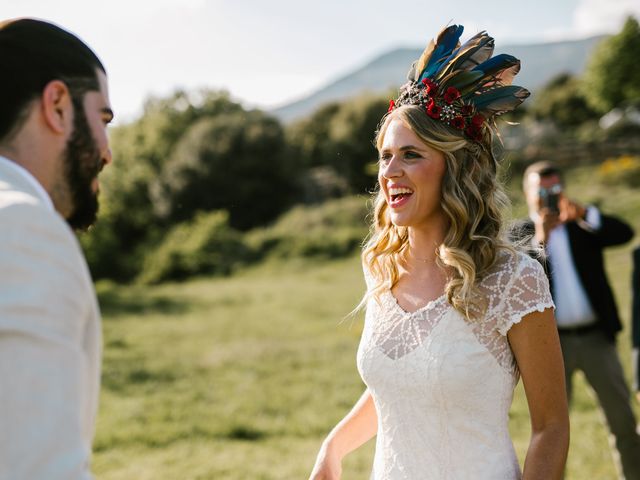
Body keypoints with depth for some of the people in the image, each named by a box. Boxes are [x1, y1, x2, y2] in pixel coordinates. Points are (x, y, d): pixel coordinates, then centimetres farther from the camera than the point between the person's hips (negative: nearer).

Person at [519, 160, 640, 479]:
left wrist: (582, 213, -22)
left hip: (596, 336, 2)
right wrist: (540, 237, -21)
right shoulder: (520, 235, 2)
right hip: (553, 342, -2)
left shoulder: (584, 225, 8)